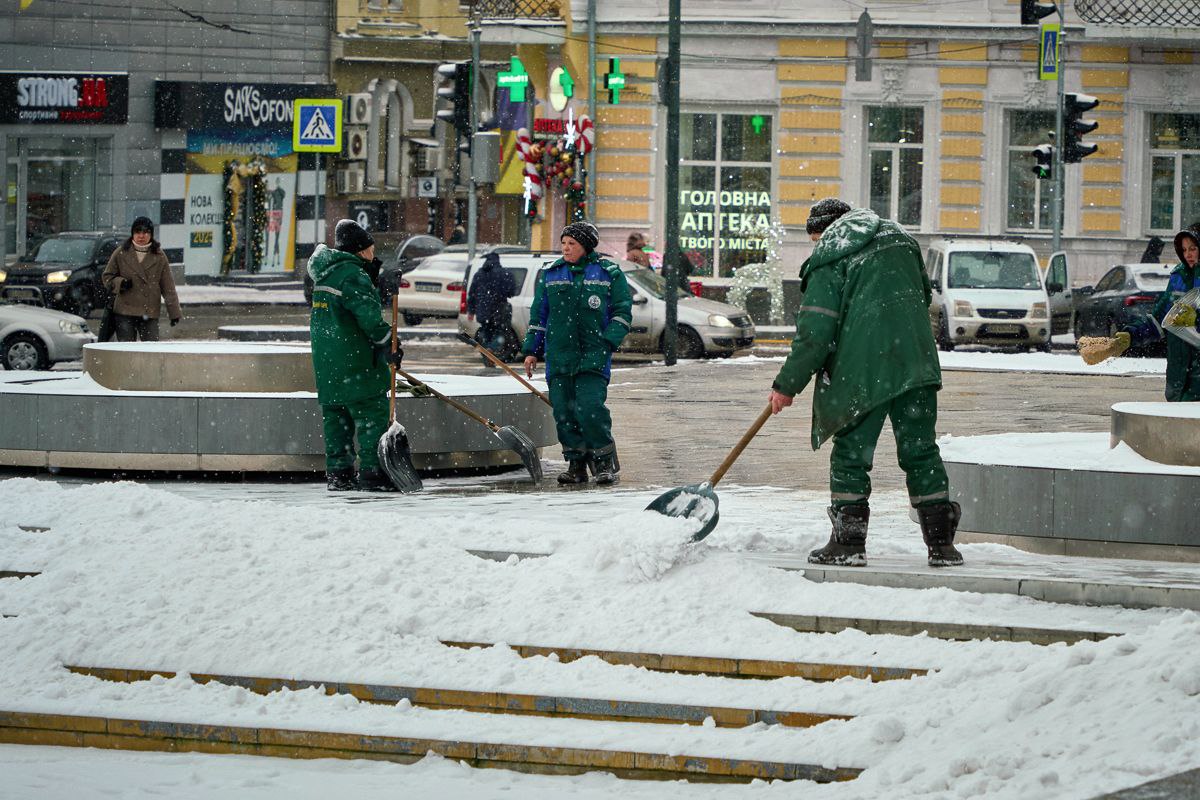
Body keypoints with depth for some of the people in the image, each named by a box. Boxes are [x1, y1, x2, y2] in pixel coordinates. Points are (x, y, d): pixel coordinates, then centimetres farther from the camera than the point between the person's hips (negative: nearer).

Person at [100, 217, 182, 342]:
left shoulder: (159, 256, 5)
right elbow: (106, 277, 11)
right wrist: (119, 283, -11)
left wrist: (174, 313, 2)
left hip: (150, 314, 1)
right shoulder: (121, 254, 3)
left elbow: (168, 287, 5)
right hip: (125, 313, -1)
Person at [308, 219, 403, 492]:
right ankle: (372, 473, -9)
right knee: (372, 414, -6)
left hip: (325, 361, 9)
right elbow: (369, 316, -21)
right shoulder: (352, 275, -14)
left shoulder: (325, 272, 15)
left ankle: (337, 473, 13)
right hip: (354, 361, -9)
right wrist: (388, 343, -16)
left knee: (335, 417, 13)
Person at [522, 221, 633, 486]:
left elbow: (622, 312, 5)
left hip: (594, 355, -4)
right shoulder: (551, 274, 14)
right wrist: (531, 350, 13)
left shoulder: (608, 273, 4)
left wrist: (608, 342, -8)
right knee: (563, 410, -1)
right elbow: (539, 314, 18)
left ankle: (605, 462, -1)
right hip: (559, 354, 4)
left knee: (590, 407, -16)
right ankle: (576, 465, 9)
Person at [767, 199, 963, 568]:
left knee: (851, 454, 6)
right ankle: (941, 544, 6)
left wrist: (787, 385, -1)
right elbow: (924, 293, 26)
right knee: (920, 451, 9)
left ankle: (848, 542, 5)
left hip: (863, 370, -5)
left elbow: (815, 333, -8)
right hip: (915, 364, 5)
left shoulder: (828, 261, -2)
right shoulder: (899, 239, 17)